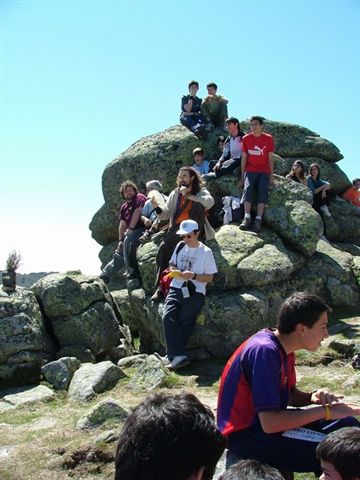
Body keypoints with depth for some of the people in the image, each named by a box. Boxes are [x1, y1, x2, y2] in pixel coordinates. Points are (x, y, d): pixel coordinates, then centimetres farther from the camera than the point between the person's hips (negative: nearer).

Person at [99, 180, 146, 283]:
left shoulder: (139, 198, -2)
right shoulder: (124, 207, 19)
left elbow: (137, 213, -15)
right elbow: (122, 225, 14)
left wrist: (130, 228, -19)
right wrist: (120, 240, 4)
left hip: (141, 229, -8)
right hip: (131, 233, 8)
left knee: (128, 241, -33)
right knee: (119, 253, 8)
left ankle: (133, 271, -28)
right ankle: (104, 276, 12)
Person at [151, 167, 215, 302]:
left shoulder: (200, 191, 10)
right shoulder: (174, 194, 20)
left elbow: (210, 202, -14)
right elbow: (165, 215, 14)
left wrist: (188, 196, -13)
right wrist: (157, 208, -8)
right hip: (177, 228, 2)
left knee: (197, 204, -29)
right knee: (164, 248, -27)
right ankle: (160, 286, -25)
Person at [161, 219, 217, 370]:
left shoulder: (206, 252, 1)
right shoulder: (180, 247, 15)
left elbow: (209, 277, 2)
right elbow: (171, 264, 24)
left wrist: (193, 276, -15)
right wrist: (173, 269, 0)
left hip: (195, 292, -3)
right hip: (176, 288, 4)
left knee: (185, 321, -17)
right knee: (168, 317, -20)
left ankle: (173, 355, -8)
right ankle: (180, 355, -23)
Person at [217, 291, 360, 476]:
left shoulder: (284, 348, 1)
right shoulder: (264, 351, -27)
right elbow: (270, 423, -30)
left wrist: (313, 397, -7)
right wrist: (325, 411, -21)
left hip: (265, 420, 9)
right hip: (246, 434, -9)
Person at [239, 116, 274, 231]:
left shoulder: (268, 139, 3)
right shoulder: (246, 139, 6)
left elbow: (270, 158, 5)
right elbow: (244, 158, 8)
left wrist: (271, 176, 0)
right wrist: (242, 176, 4)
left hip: (264, 172, 0)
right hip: (250, 171, 0)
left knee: (263, 191, -21)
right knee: (247, 188, -24)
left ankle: (258, 219, -28)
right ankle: (247, 218, -34)